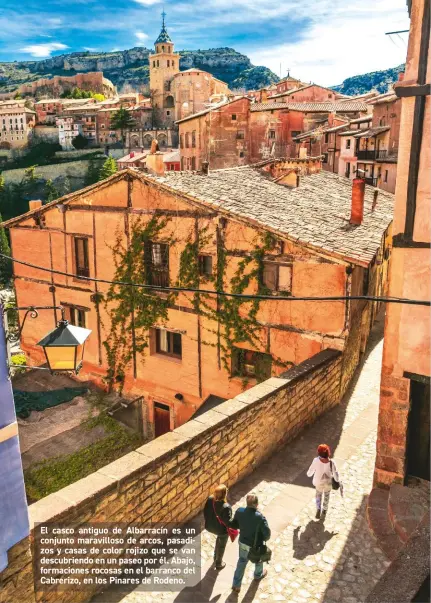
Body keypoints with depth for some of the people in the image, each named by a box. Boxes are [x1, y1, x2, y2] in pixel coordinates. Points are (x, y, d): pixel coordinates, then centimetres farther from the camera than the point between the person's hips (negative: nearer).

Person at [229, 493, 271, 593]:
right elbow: (267, 533, -26)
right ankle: (258, 575, 58)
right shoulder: (259, 517, -36)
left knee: (242, 561, 26)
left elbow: (233, 525, -6)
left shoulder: (239, 511, -22)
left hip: (243, 542, 3)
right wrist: (264, 539, -4)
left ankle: (236, 584, 36)